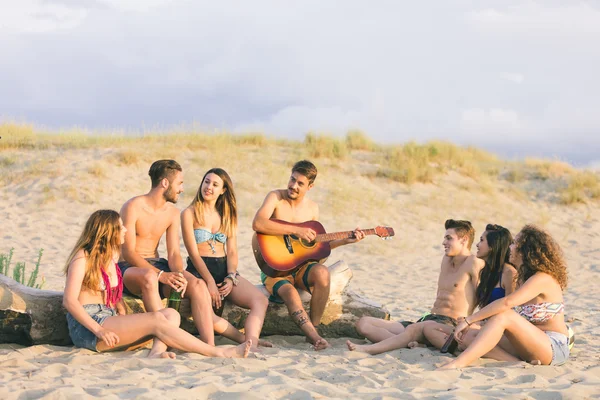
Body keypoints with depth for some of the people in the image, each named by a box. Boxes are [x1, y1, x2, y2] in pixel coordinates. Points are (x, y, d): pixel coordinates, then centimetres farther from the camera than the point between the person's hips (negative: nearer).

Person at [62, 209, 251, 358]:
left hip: (110, 320, 8)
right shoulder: (83, 258, -7)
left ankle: (156, 352, -41)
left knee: (171, 314, -10)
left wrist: (124, 319, -2)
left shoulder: (111, 256, 19)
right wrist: (99, 331, -26)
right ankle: (219, 353, -29)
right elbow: (69, 301, -16)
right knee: (156, 320, -25)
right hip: (85, 327, -8)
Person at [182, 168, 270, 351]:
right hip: (199, 271, -5)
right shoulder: (189, 214, 2)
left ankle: (251, 345, -42)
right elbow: (193, 253, -6)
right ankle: (245, 338, -26)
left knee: (261, 300, -23)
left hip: (225, 269, 5)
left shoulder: (227, 215, 18)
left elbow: (232, 251, 12)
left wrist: (231, 278, -7)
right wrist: (210, 282, -16)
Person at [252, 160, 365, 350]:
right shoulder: (276, 197, -6)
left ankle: (313, 329, -20)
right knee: (290, 293, -35)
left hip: (300, 267, 4)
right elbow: (257, 223, -26)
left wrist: (345, 241, 10)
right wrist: (295, 230, -26)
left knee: (322, 273, -29)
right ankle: (315, 337, -34)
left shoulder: (312, 208, 9)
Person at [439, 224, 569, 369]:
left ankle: (458, 363, -46)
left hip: (555, 347, -9)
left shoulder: (542, 278, -16)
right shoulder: (524, 277, 16)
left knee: (503, 315, -31)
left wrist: (469, 320, -29)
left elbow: (507, 303, -29)